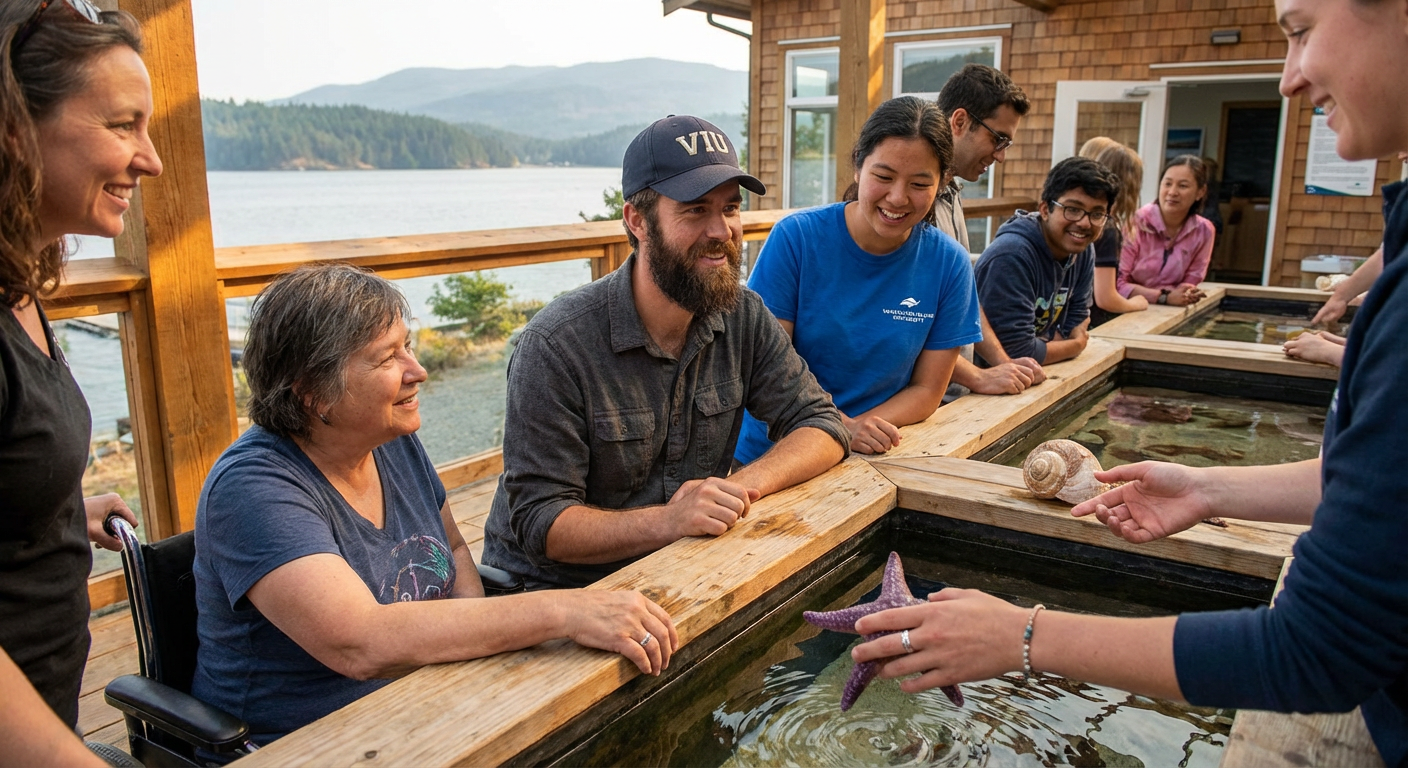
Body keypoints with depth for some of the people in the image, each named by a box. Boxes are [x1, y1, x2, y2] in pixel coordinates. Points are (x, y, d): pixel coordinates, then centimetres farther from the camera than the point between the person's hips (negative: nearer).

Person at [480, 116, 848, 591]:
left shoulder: (744, 316, -3)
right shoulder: (556, 344, -20)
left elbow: (821, 425, 1)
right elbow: (540, 522, -20)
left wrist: (744, 485, -20)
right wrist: (665, 521, -37)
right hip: (556, 586, -4)